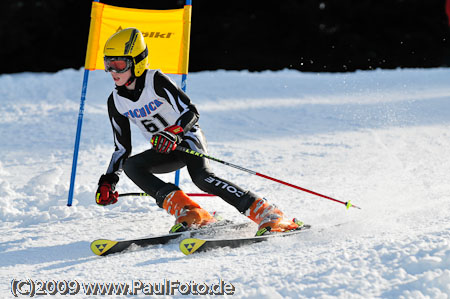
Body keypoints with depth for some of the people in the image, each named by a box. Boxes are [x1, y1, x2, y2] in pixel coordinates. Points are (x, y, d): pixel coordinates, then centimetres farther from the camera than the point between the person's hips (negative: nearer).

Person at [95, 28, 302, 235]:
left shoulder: (156, 81, -17)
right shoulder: (116, 102, -1)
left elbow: (191, 112, -20)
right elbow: (122, 148, 6)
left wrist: (173, 132, -39)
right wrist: (108, 181, -5)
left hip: (188, 138, -6)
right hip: (164, 151, 6)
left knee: (201, 176, -32)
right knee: (130, 166, -23)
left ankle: (266, 213, -31)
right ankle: (188, 212, -30)